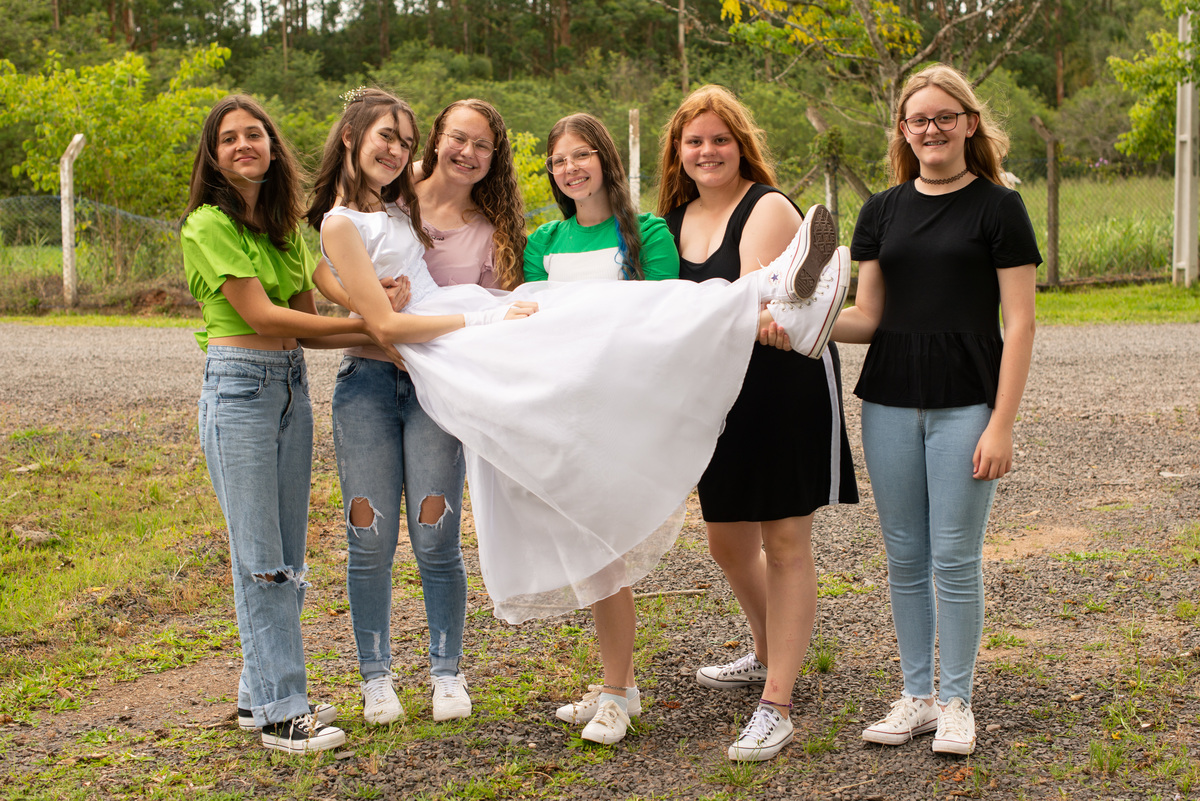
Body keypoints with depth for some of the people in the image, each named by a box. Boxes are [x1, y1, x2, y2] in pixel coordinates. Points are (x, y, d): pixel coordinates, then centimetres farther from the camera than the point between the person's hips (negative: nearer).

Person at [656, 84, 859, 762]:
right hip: (723, 394, 8)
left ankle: (777, 705, -1)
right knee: (728, 540, 16)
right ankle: (768, 656, 42)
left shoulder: (767, 208, -12)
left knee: (785, 540, -4)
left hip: (787, 384, -8)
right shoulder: (679, 218, 10)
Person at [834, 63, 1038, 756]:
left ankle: (957, 702, 16)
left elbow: (1020, 323, -5)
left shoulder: (998, 206, -2)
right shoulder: (882, 211, 10)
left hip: (966, 404, -4)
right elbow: (868, 318, 9)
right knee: (905, 559, 10)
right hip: (890, 403, 4)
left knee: (956, 559, 0)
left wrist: (1002, 424, -11)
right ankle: (917, 696, 23)